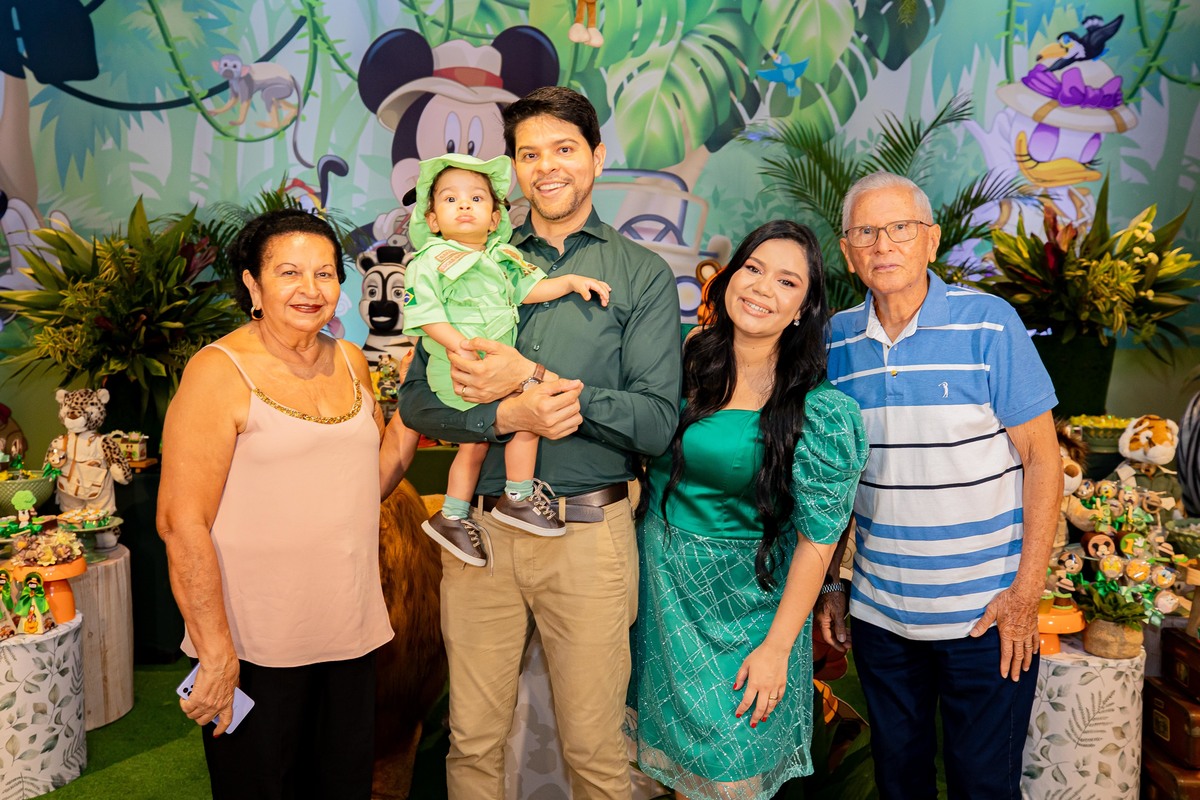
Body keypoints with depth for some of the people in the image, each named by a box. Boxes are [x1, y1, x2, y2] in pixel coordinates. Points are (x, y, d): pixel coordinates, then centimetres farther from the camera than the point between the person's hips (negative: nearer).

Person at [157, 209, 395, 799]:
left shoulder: (351, 362, 8)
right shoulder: (220, 372, -11)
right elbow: (181, 523, -15)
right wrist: (215, 653, -17)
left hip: (350, 636, 6)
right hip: (257, 650, -5)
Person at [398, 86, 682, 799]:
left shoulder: (643, 274, 2)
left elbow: (657, 421, -7)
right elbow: (418, 400, 2)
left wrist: (535, 378, -14)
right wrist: (507, 416, -16)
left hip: (588, 532, -2)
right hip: (480, 528, 2)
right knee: (473, 742, 14)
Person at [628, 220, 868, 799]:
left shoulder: (818, 409, -14)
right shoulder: (682, 361, -4)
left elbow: (816, 541, -11)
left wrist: (776, 647, -11)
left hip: (746, 603, -3)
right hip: (660, 583, 4)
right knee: (674, 751, 18)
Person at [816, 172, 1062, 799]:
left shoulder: (990, 324, -10)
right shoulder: (836, 340, 0)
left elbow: (1042, 459, -8)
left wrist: (1026, 591, -11)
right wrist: (829, 580, 8)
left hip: (984, 612, -3)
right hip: (877, 611, 3)